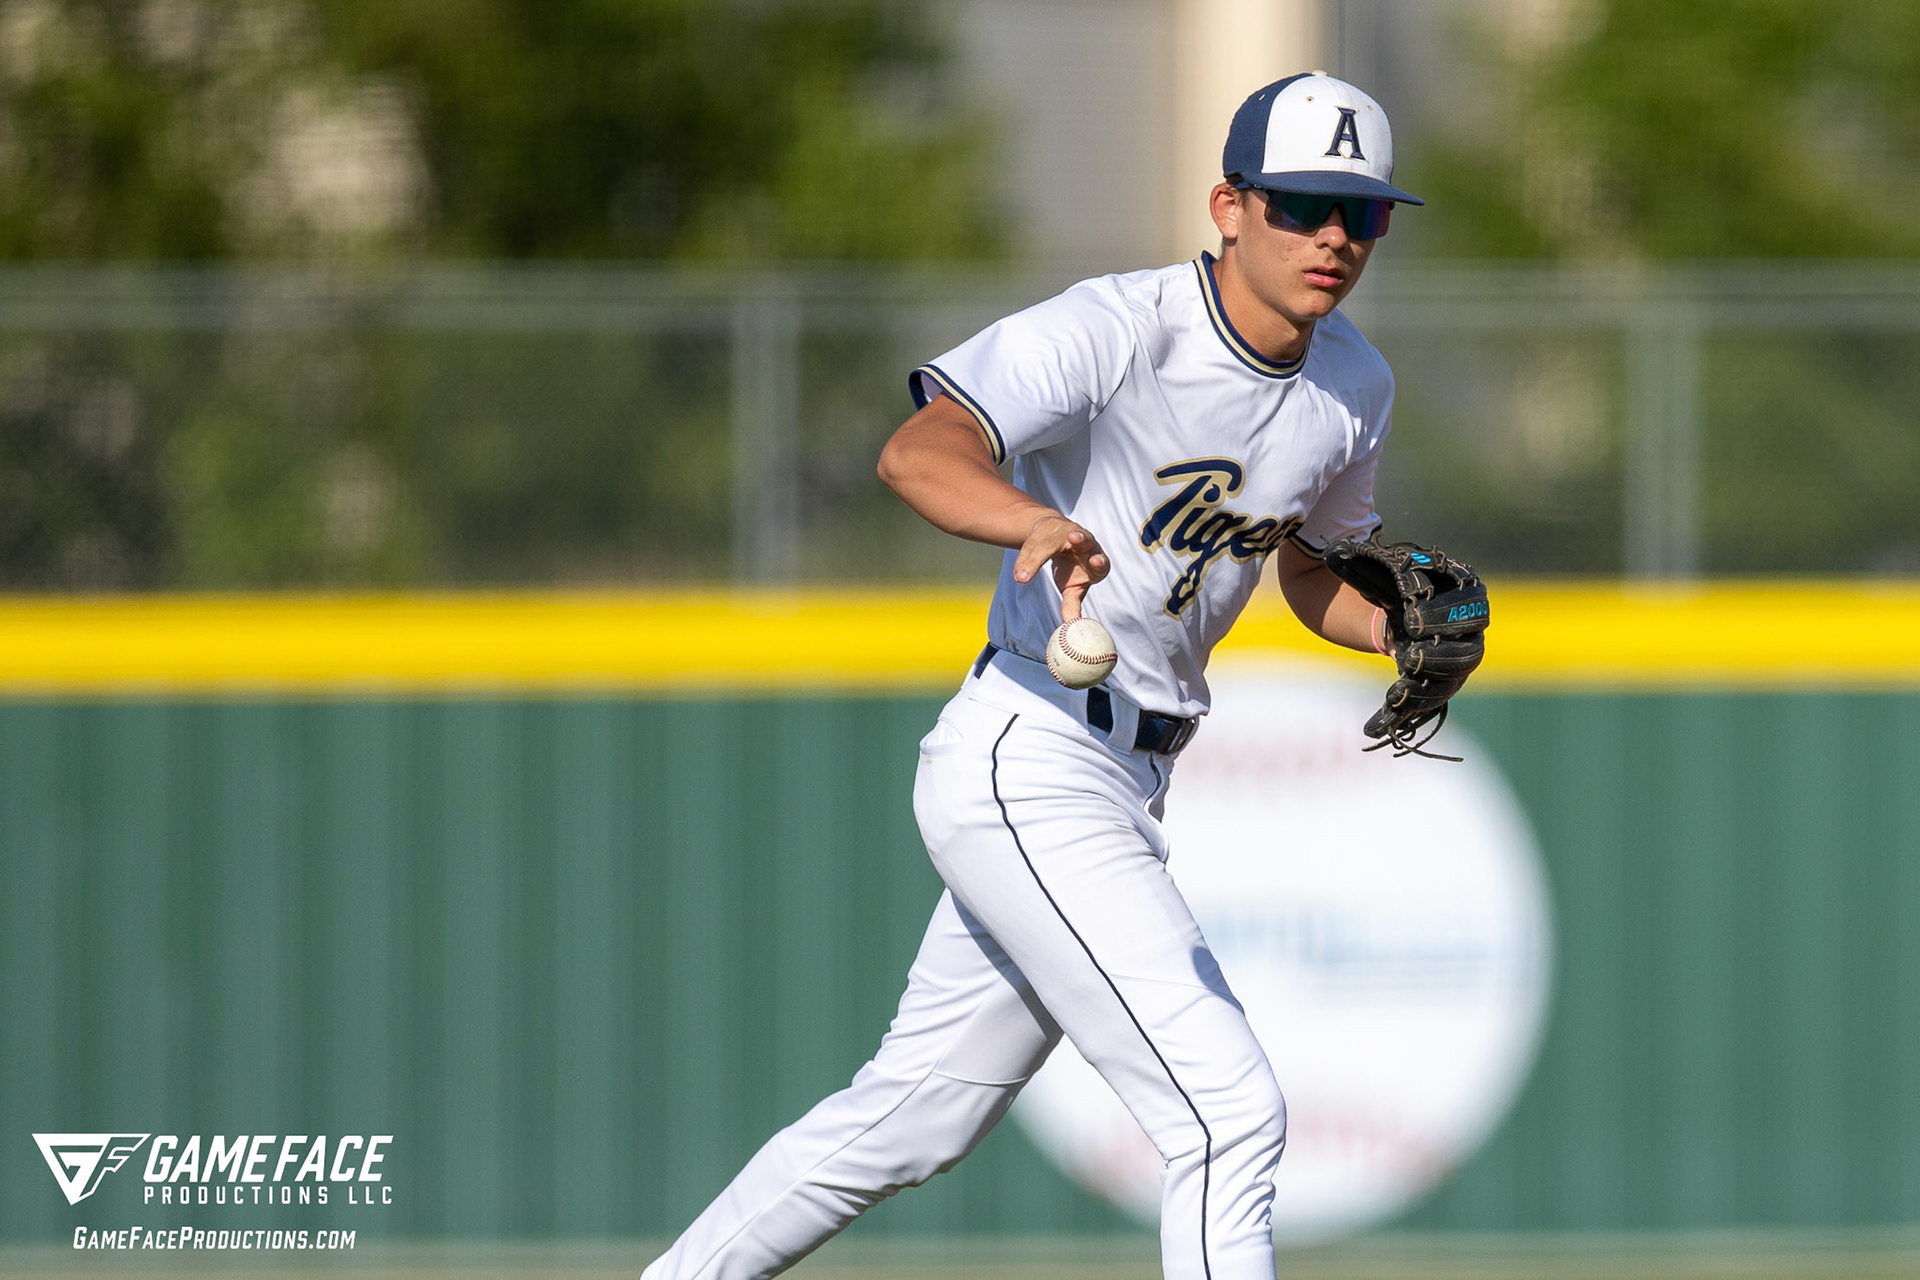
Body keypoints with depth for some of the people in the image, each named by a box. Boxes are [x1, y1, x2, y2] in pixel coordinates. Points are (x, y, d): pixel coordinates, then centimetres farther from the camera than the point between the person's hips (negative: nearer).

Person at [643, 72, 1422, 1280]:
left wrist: (1406, 634, -1)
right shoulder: (1115, 330, -19)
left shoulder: (1353, 384, 6)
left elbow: (1316, 575, 22)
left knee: (912, 1122, 19)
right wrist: (1037, 521, -56)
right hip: (1030, 762, -9)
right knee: (1229, 1114, -16)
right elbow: (919, 452, -34)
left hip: (1126, 777, 9)